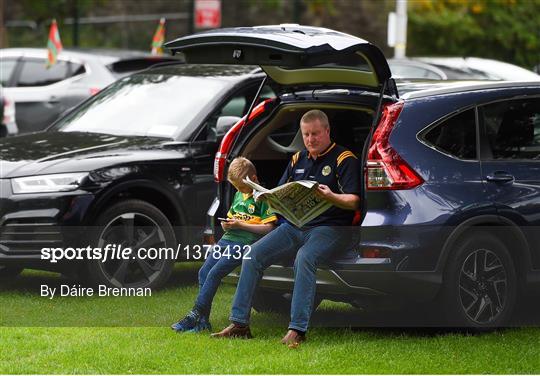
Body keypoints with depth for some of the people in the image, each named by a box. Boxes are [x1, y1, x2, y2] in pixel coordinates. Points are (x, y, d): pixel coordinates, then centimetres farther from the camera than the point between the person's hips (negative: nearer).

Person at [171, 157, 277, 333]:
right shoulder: (238, 195, 22)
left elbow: (269, 227, -11)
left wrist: (241, 225, -14)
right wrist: (226, 224, 6)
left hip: (245, 243, -8)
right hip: (227, 239, 8)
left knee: (214, 273, -19)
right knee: (204, 272, -6)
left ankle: (196, 315, -16)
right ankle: (203, 321, -7)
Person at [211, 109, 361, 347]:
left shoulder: (344, 159, 0)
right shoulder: (298, 160, 20)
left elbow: (353, 202, -10)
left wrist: (331, 197, -30)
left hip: (330, 228, -7)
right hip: (294, 226, 7)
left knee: (304, 258, -36)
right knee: (253, 254, -12)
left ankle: (297, 330, -38)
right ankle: (239, 323, -11)